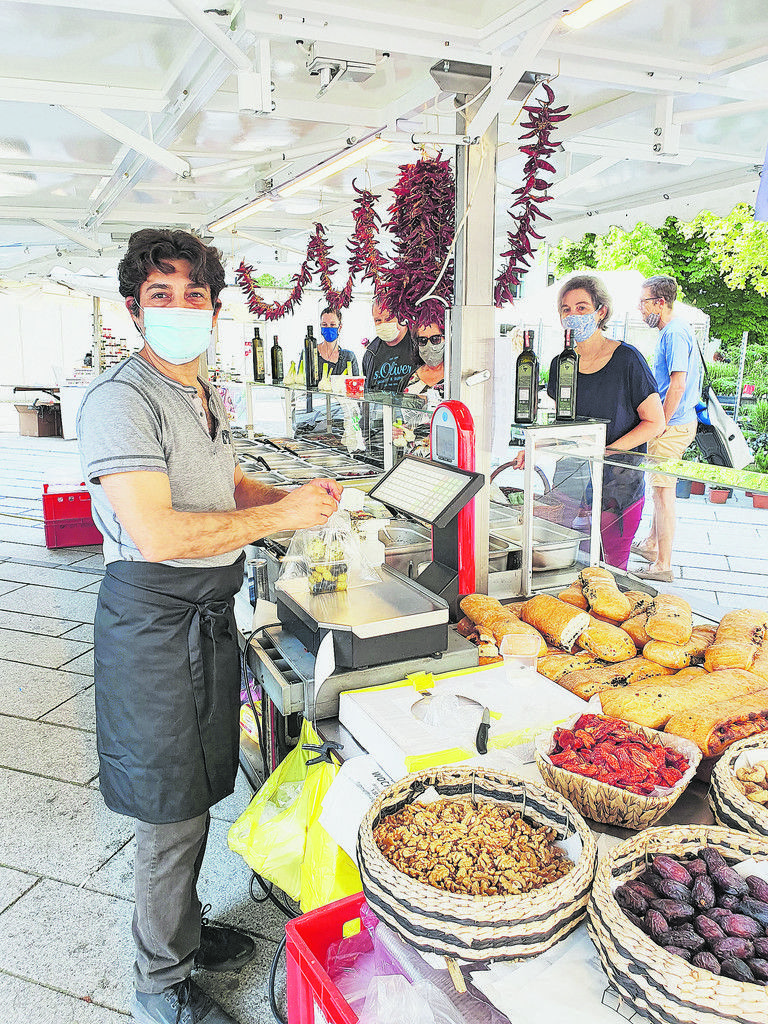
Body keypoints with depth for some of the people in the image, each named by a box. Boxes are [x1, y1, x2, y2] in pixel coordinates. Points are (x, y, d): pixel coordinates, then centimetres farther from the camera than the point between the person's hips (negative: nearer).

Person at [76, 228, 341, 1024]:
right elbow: (156, 534, -28)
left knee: (197, 794, 22)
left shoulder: (208, 398, 11)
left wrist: (298, 497, 4)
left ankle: (185, 931, 45)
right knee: (171, 814, 6)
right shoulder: (121, 399, -19)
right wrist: (282, 515, -22)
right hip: (152, 622, -9)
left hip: (209, 614, 9)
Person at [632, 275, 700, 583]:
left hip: (673, 427, -10)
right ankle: (652, 544, 35)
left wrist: (659, 426, -20)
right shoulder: (673, 330, 15)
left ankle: (663, 565, -1)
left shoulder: (674, 333, -17)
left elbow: (677, 385, -25)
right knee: (661, 487, 20)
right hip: (679, 422, 10)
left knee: (663, 491, -6)